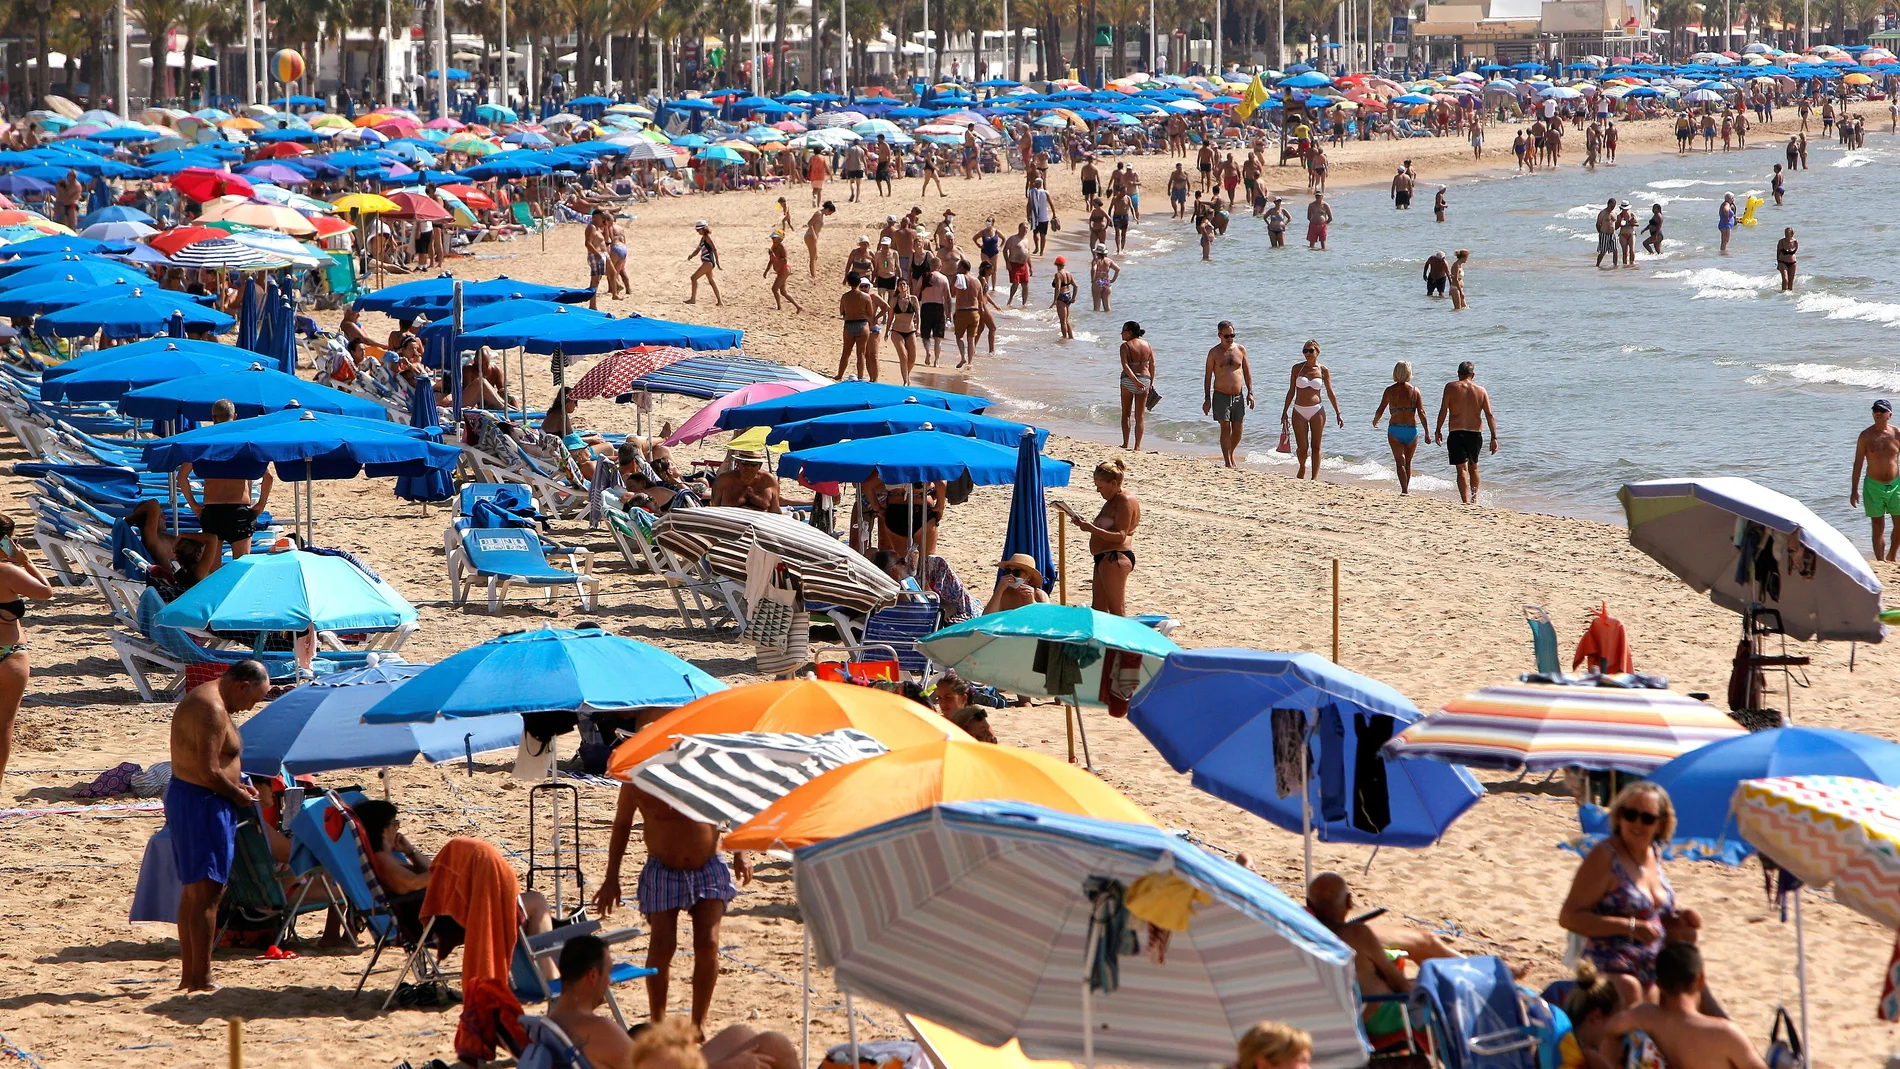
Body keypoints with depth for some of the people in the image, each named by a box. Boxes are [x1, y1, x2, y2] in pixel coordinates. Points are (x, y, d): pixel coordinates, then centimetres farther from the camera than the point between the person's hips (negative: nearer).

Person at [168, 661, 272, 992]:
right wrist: (240, 795, -9)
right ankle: (201, 980, -10)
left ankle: (189, 976, 22)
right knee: (207, 892, -9)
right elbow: (209, 772, -24)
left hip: (183, 794, 11)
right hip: (202, 802, -11)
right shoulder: (212, 709, -19)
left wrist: (235, 786, 13)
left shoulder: (202, 698, 15)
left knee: (193, 891, 16)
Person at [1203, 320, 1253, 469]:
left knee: (1237, 429, 7)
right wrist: (1207, 398, -4)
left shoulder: (1241, 350, 7)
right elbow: (1208, 376, 1)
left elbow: (1247, 372, 12)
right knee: (1225, 428, -9)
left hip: (1238, 395, 3)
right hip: (1221, 395, -3)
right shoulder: (1214, 353, -1)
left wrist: (1250, 392, 4)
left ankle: (1231, 455, 29)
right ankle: (1227, 461, -8)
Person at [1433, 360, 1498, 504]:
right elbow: (1490, 415, 2)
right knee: (1473, 467, 23)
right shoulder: (1481, 390, 5)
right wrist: (1494, 437, 4)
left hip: (1457, 433, -3)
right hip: (1476, 433, 3)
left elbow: (1443, 411, -7)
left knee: (1462, 469, -7)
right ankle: (1474, 497, 36)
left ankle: (1465, 501, -18)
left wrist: (1438, 430, 2)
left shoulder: (1451, 387, -2)